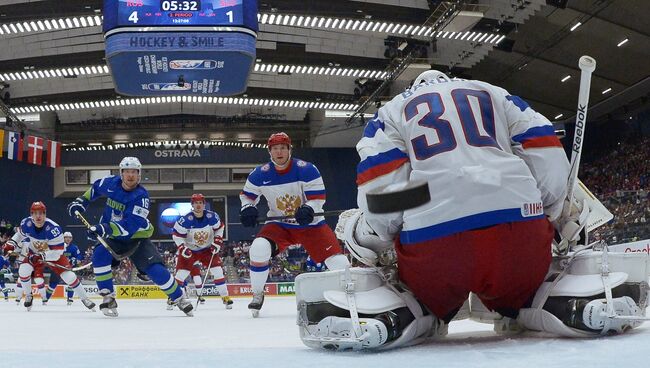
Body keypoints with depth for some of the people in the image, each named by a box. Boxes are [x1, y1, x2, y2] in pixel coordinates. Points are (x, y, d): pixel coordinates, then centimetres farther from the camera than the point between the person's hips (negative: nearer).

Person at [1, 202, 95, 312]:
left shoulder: (54, 228, -35)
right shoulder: (26, 224, -21)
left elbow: (57, 252, -30)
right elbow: (20, 234, 6)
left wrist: (41, 256, -37)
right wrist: (10, 244, -6)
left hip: (53, 255, -3)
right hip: (34, 254, 3)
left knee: (68, 275, -14)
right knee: (23, 270, -20)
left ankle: (85, 299, 3)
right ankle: (28, 296, 6)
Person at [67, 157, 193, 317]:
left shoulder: (141, 196, -25)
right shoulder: (111, 183, -10)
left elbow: (130, 226, -35)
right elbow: (95, 188, 17)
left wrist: (103, 229, -45)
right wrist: (80, 202, 6)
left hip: (136, 237, -3)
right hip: (112, 236, 3)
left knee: (155, 269, -16)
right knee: (100, 255, -27)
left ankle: (179, 299, 5)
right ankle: (108, 298, -16)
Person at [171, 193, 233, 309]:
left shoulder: (212, 216, -16)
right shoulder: (186, 220, -25)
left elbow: (219, 228, 3)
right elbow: (176, 234, -15)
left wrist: (217, 242, -6)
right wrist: (182, 248, -25)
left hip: (207, 249, 2)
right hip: (189, 250, -2)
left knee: (217, 271, -7)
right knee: (181, 273, -8)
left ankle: (225, 297, 4)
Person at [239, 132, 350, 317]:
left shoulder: (306, 169, -17)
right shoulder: (260, 174, -8)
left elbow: (318, 197, -15)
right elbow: (247, 194, 8)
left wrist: (309, 209, -35)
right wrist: (247, 208, -12)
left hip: (310, 224, -1)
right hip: (279, 224, 1)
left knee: (336, 258, -14)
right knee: (258, 249, -26)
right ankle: (257, 294, -5)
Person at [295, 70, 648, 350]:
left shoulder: (392, 110, 22)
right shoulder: (496, 94, 27)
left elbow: (381, 194, 4)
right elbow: (548, 161, 13)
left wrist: (362, 238, 19)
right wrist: (559, 215, 27)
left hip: (432, 242, -1)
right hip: (523, 234, 2)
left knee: (416, 303, 26)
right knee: (521, 292, 31)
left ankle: (386, 318, -8)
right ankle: (583, 304, 1)